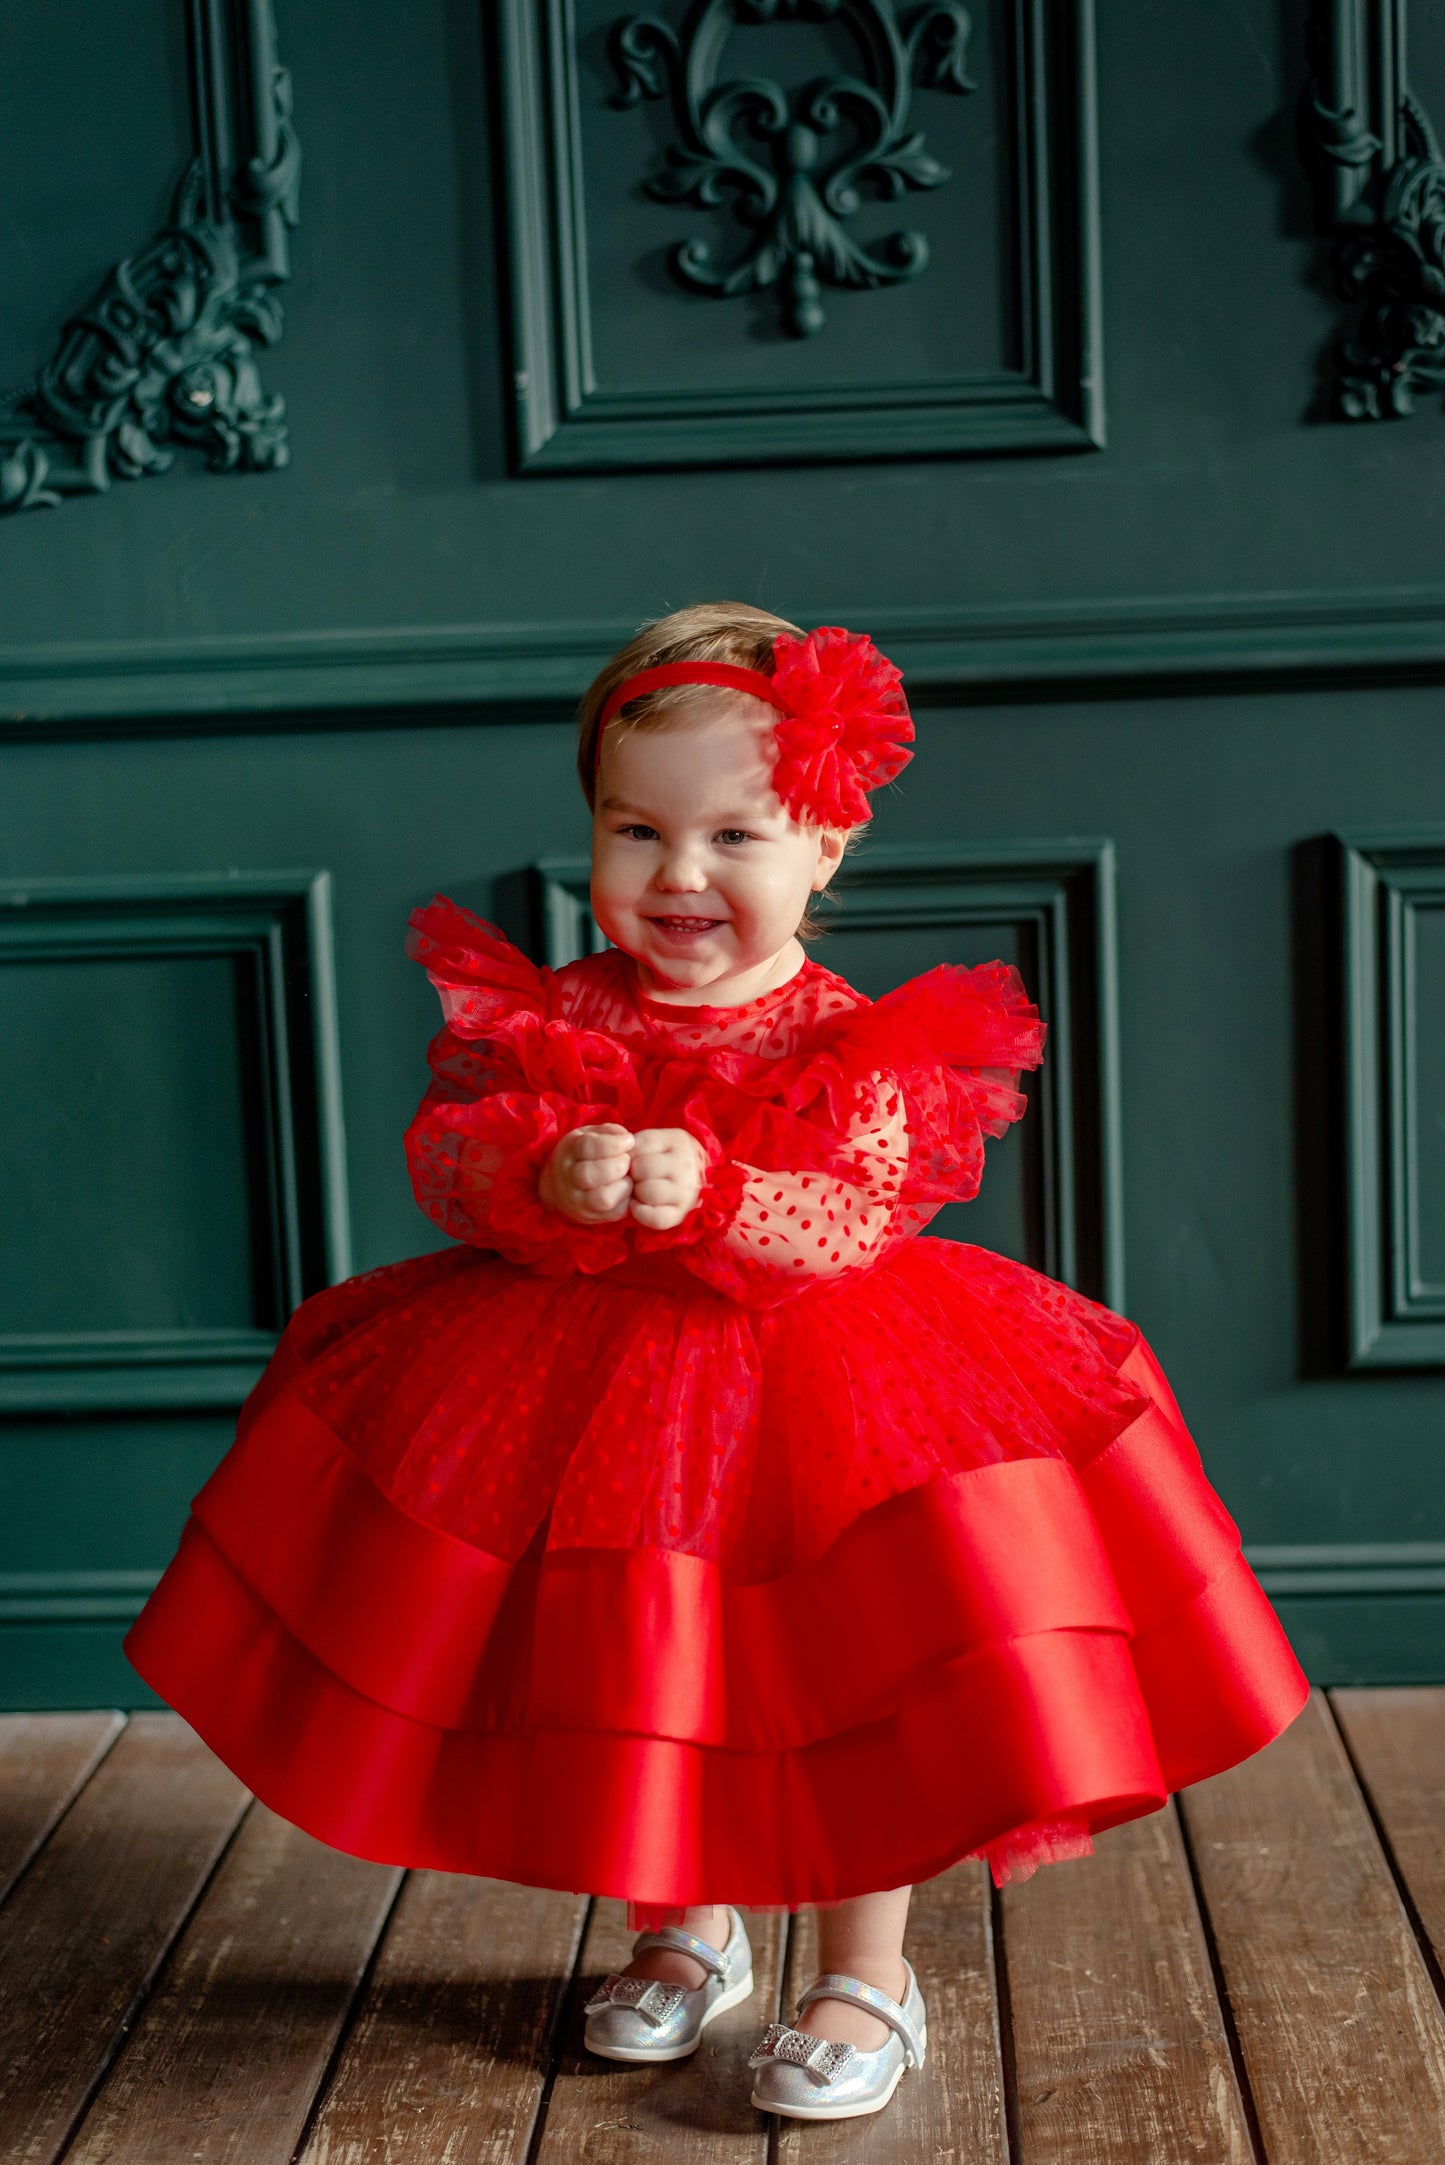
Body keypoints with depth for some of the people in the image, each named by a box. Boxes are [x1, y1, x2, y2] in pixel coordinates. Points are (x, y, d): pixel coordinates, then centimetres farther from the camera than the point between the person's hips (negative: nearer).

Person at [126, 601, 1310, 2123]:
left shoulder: (855, 1049, -11)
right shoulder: (547, 1017, -3)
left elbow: (862, 1219, -21)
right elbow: (442, 1155, -9)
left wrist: (713, 1193, -37)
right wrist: (544, 1173, -30)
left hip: (809, 1393, -3)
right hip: (590, 1398, 3)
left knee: (847, 1688, 3)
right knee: (627, 1690, 15)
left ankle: (869, 1980, 23)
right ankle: (684, 1938, 39)